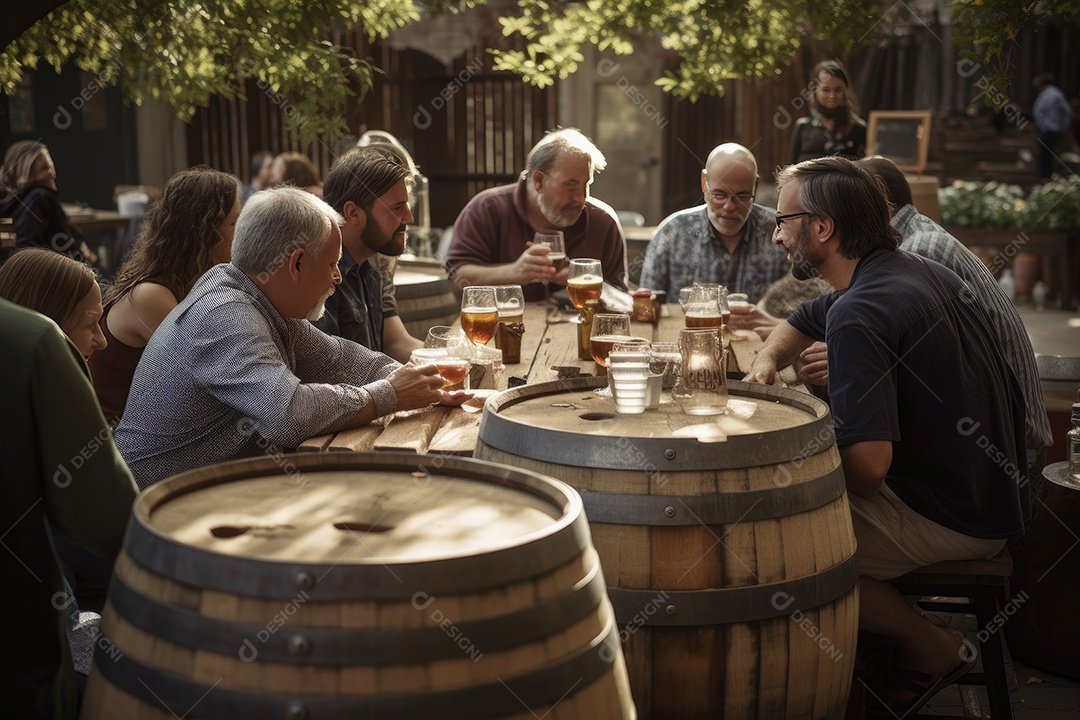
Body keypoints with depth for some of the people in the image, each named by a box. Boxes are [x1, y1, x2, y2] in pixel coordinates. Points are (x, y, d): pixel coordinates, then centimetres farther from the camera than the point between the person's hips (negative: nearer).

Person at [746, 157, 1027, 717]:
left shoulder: (860, 312, -24)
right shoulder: (910, 269, 8)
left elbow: (867, 465, -31)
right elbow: (800, 324, 26)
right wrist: (765, 362, 5)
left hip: (951, 519, -10)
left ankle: (930, 648, 2)